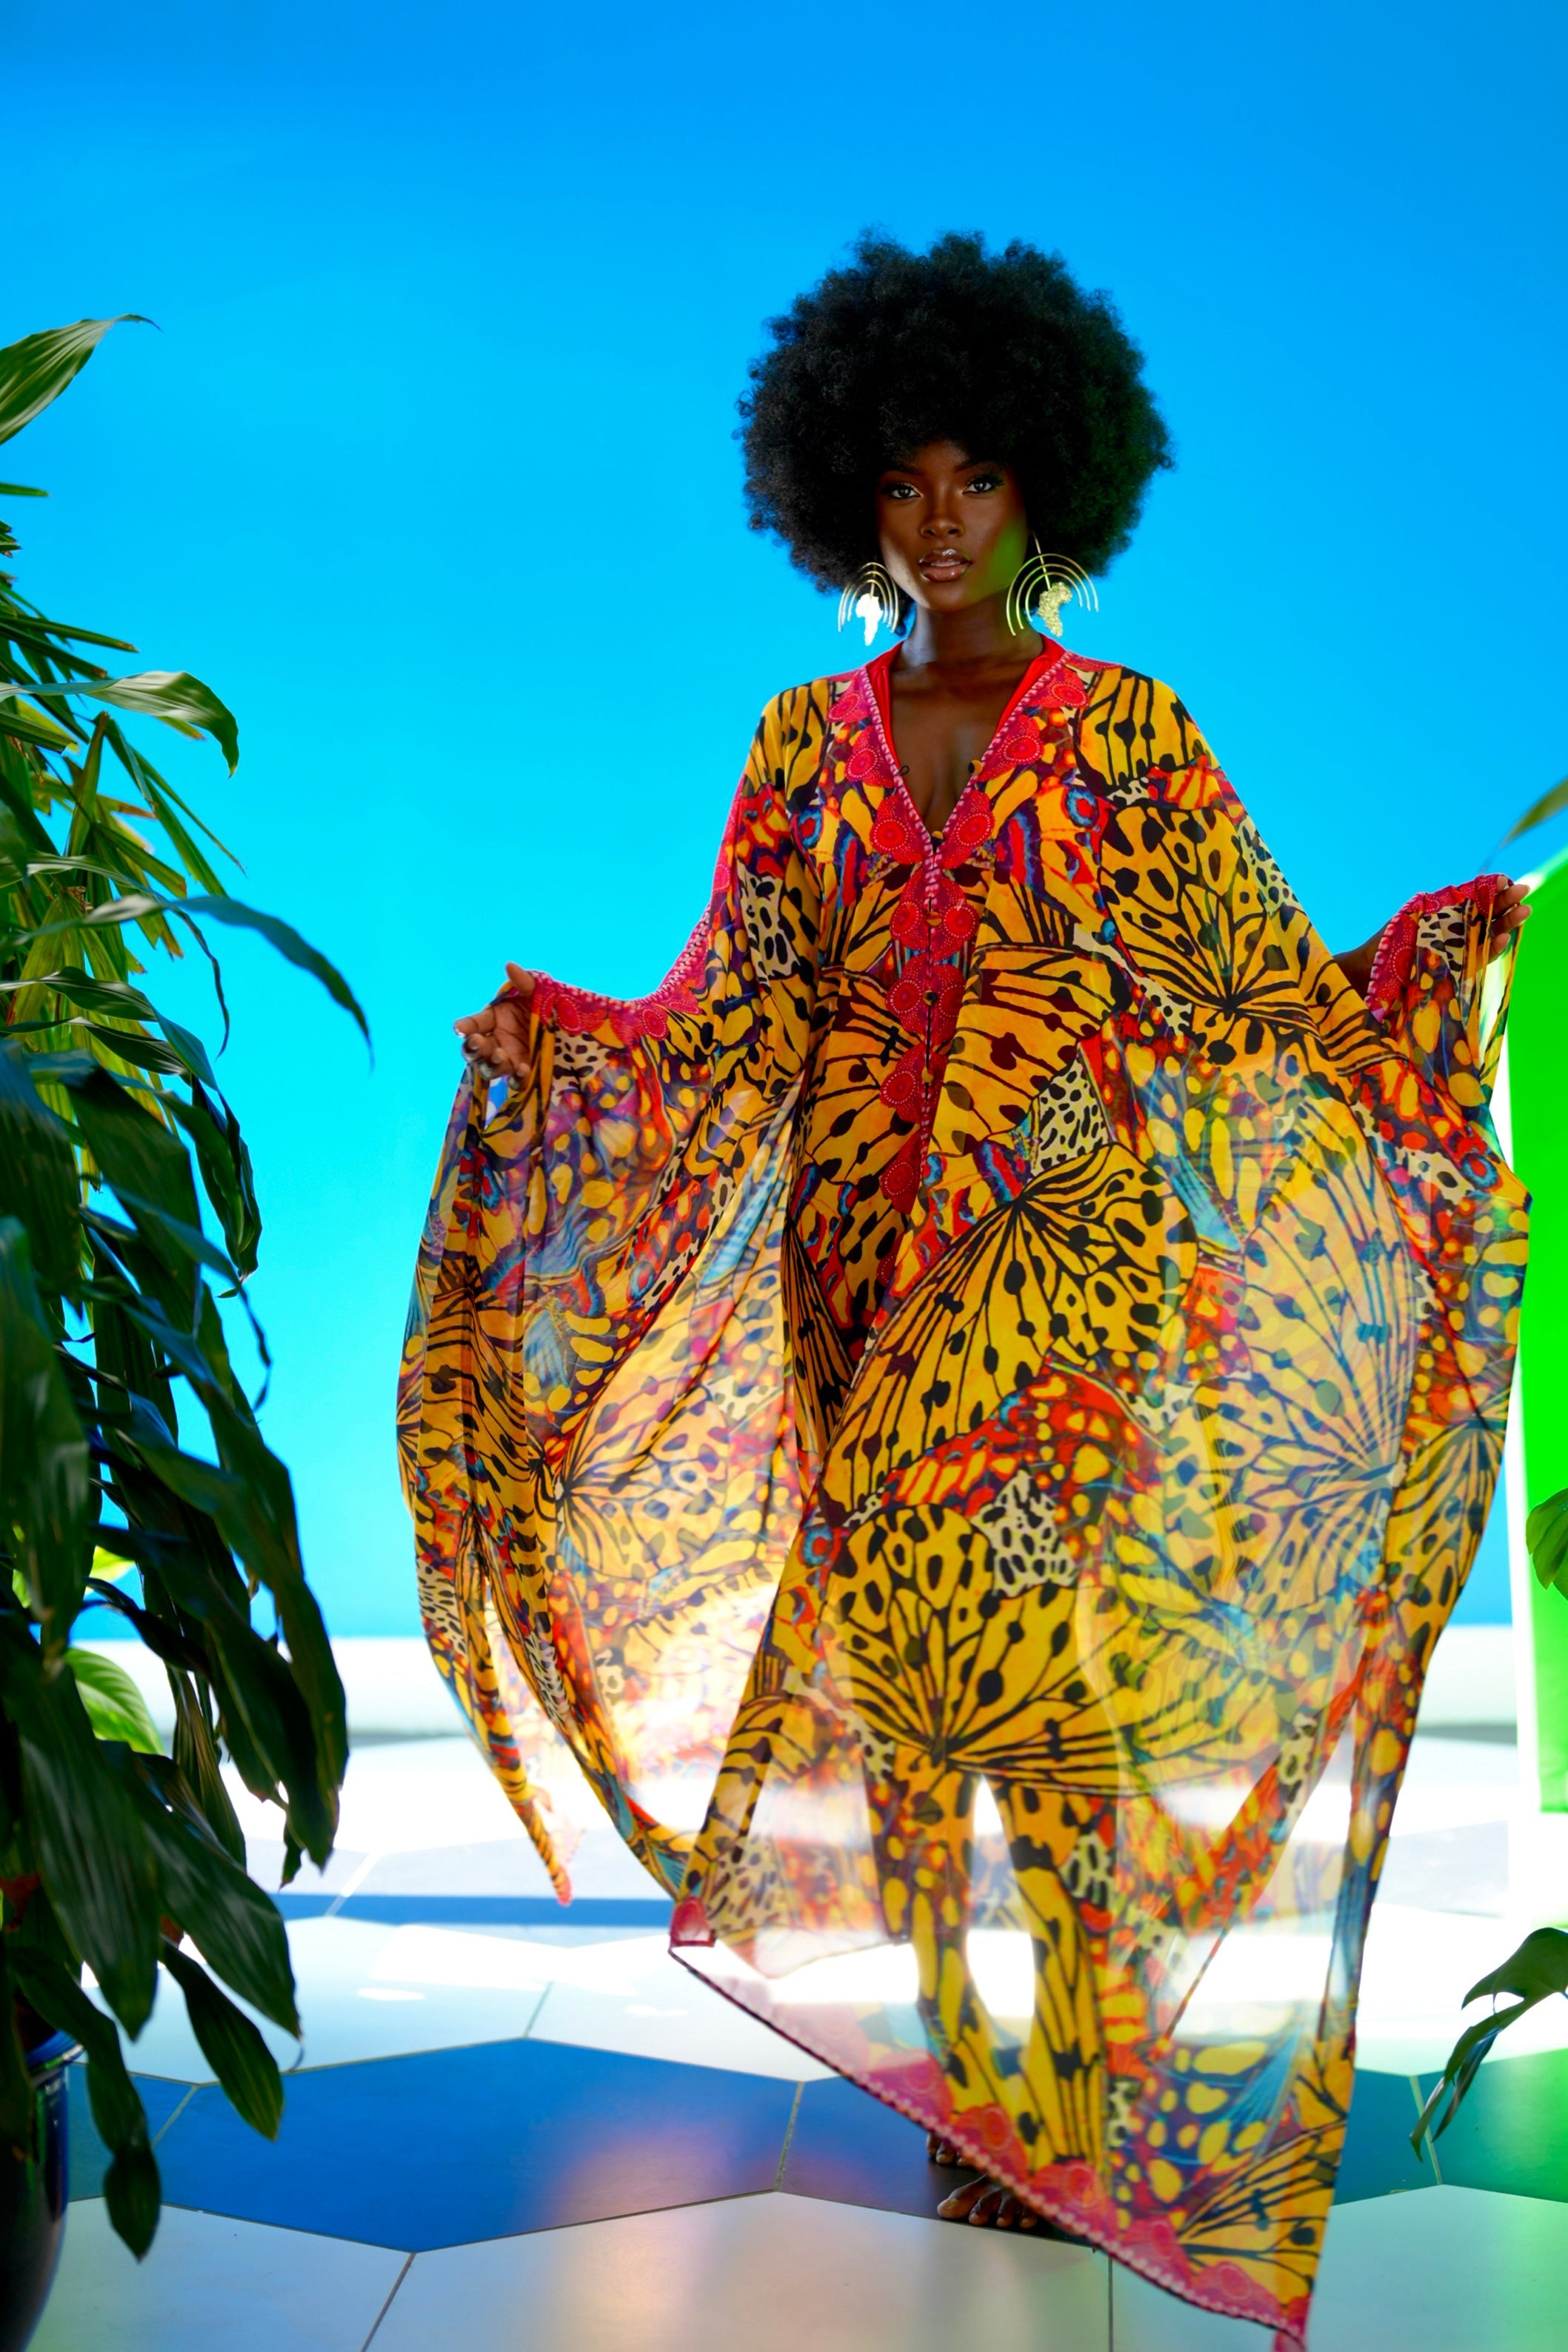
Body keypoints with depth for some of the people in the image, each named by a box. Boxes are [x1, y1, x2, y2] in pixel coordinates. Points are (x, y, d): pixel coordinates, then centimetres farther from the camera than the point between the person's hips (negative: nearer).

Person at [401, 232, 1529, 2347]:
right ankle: (982, 2100, 14)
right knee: (897, 1645, 1)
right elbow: (733, 1025, 9)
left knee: (1010, 1617, -15)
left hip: (1070, 1245, -3)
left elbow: (1280, 1002, 2)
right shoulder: (806, 743, 11)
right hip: (865, 1257, 3)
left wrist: (1431, 960, -13)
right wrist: (553, 1044, -4)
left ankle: (1091, 2111, 1)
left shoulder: (1127, 732, 4)